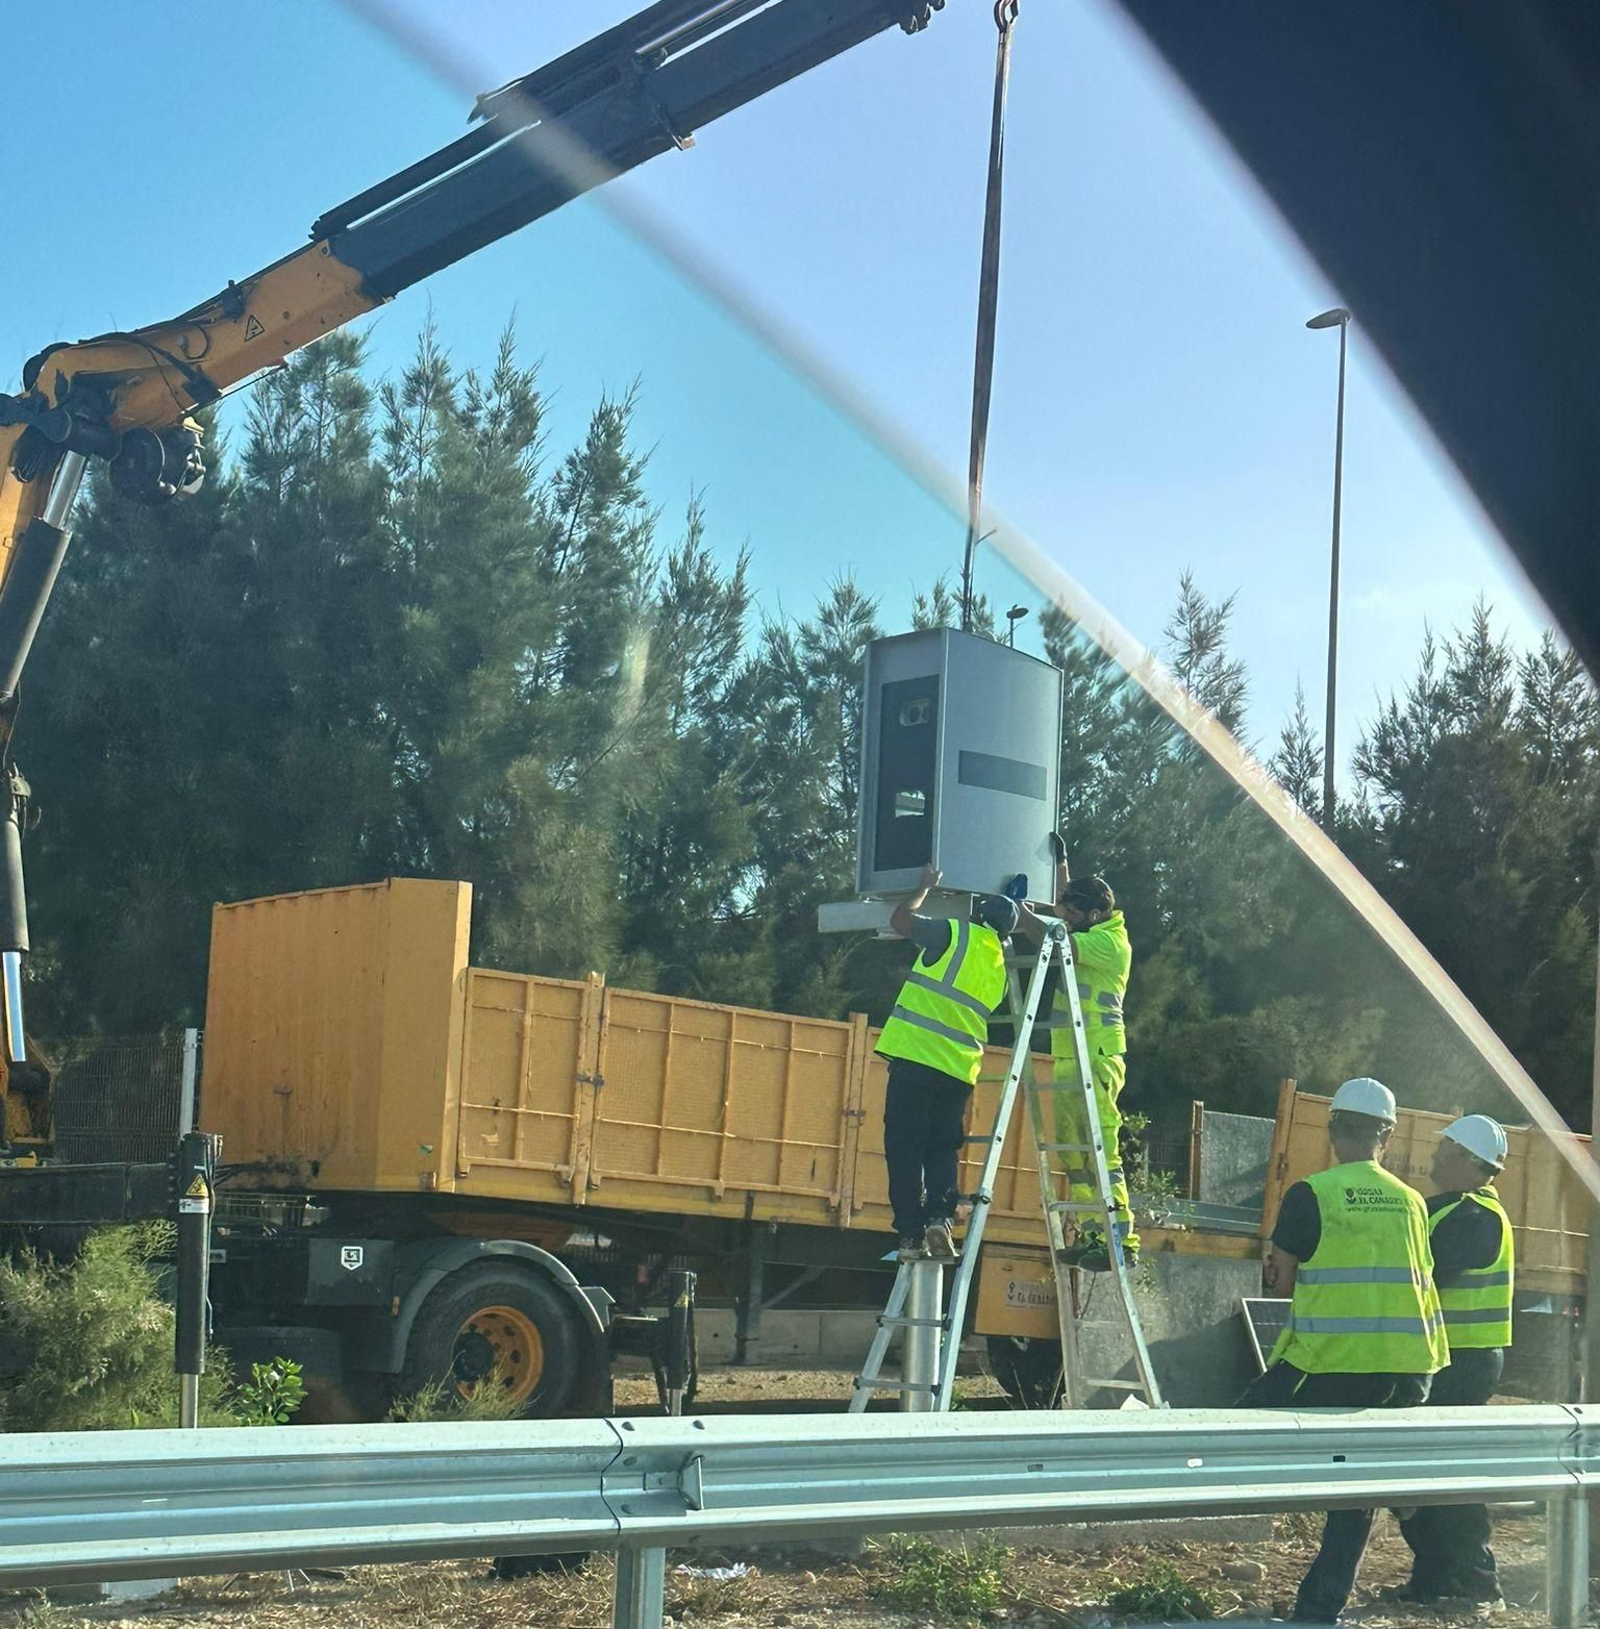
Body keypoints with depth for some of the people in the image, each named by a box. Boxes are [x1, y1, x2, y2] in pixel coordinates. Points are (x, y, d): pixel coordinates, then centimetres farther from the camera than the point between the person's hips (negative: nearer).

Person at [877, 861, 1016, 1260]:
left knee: (905, 1148, 1)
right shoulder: (1000, 968, 16)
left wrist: (926, 887, 20)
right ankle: (939, 1216, -7)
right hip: (960, 1070, 4)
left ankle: (911, 1233, -2)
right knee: (944, 1149, 14)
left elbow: (901, 920, 6)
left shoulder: (955, 935, -1)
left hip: (915, 1056, -4)